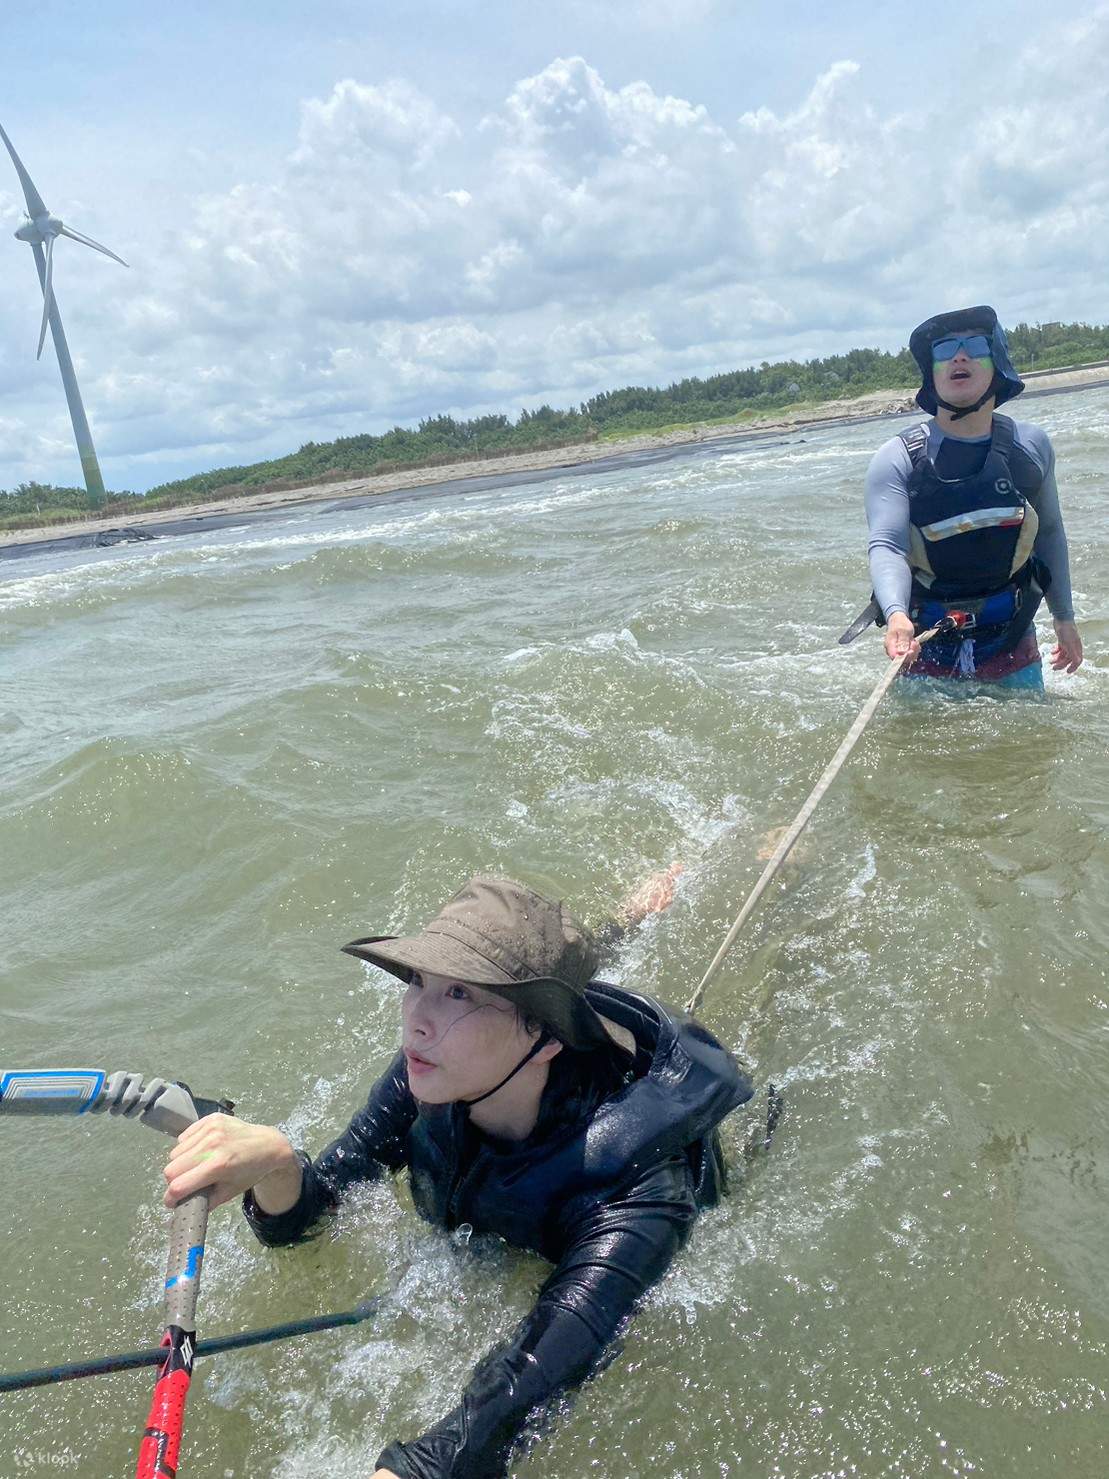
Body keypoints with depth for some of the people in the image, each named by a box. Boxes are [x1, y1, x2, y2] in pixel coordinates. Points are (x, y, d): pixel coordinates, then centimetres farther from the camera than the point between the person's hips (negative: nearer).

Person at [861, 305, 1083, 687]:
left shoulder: (1031, 445, 1)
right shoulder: (897, 459, -11)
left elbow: (1049, 532, 13)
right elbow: (886, 546, -23)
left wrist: (1064, 618, 18)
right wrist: (896, 614, -42)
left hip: (1013, 643, 3)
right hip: (926, 648, -3)